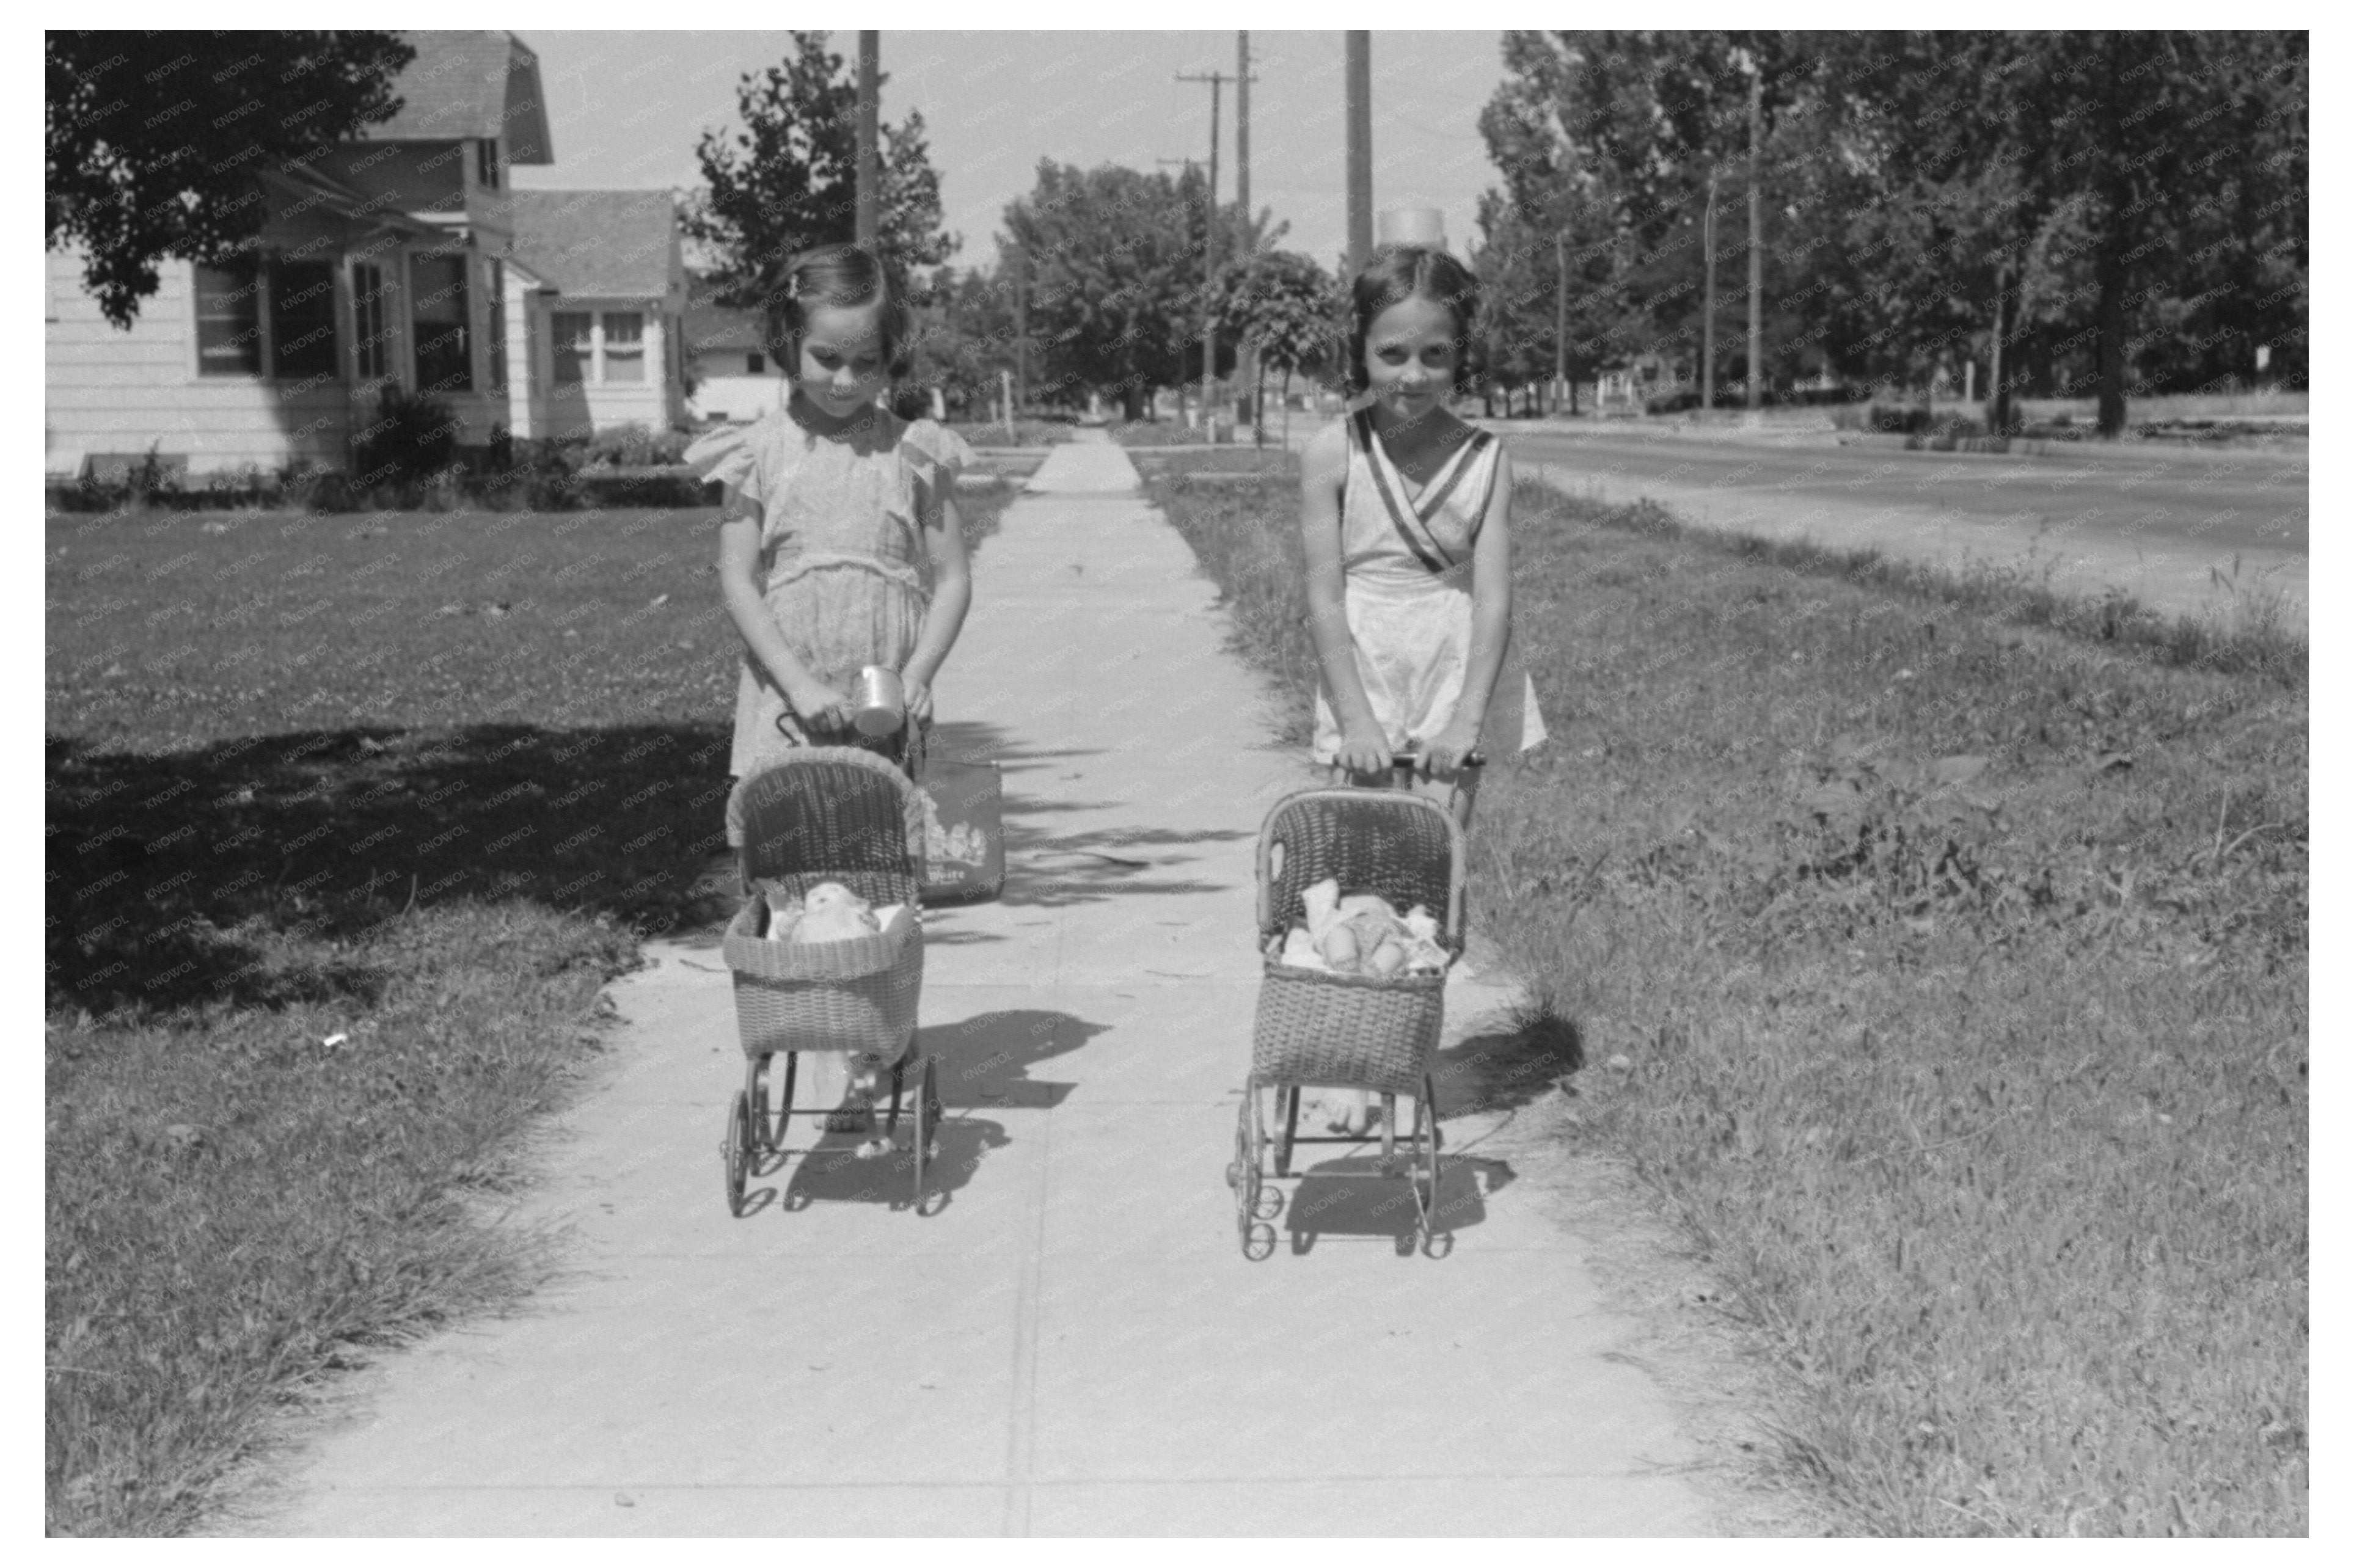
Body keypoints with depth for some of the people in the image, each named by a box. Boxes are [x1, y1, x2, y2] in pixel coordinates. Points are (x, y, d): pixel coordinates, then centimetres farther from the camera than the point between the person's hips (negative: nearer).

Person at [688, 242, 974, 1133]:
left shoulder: (913, 454, 3)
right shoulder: (760, 452, 1)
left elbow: (951, 578, 4)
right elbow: (737, 581, -2)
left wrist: (916, 678, -10)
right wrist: (801, 684, -13)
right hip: (787, 702, 0)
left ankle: (847, 1068, 7)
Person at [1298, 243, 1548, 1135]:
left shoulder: (1484, 459, -3)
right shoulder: (1335, 455, -5)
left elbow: (1493, 597, -8)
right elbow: (1324, 599, -7)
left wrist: (1467, 718, -17)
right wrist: (1355, 720, -15)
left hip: (1456, 688, 1)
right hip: (1362, 685, 0)